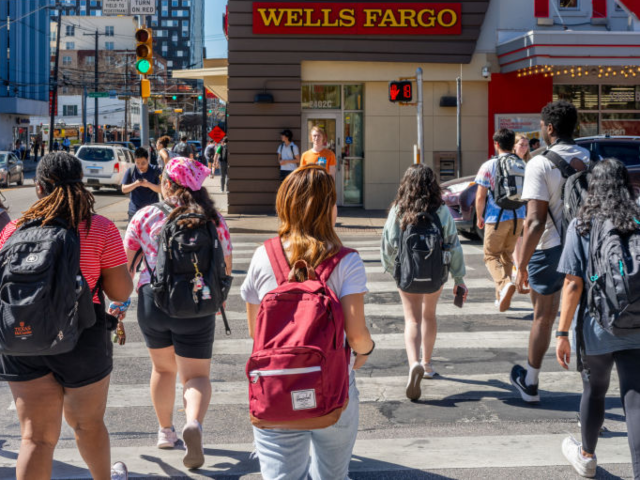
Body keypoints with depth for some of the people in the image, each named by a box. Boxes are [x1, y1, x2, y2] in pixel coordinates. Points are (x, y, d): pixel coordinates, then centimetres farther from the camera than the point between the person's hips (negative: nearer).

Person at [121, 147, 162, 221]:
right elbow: (124, 189, 2)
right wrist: (135, 184, -17)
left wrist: (149, 185, -25)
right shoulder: (131, 171, 0)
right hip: (135, 211, 1)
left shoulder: (156, 170, -4)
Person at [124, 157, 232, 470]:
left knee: (163, 368, 22)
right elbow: (225, 269, 4)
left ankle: (165, 431, 33)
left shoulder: (145, 216, -3)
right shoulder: (213, 219, -2)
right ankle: (194, 423, -22)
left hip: (151, 302, 1)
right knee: (196, 375, 6)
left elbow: (125, 264, 1)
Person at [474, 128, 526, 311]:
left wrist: (479, 217, 7)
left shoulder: (489, 166, -7)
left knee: (491, 256, 5)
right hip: (518, 217, 4)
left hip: (497, 218, -4)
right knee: (507, 255, 17)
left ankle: (504, 283, -23)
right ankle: (502, 297, 20)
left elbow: (480, 196, -7)